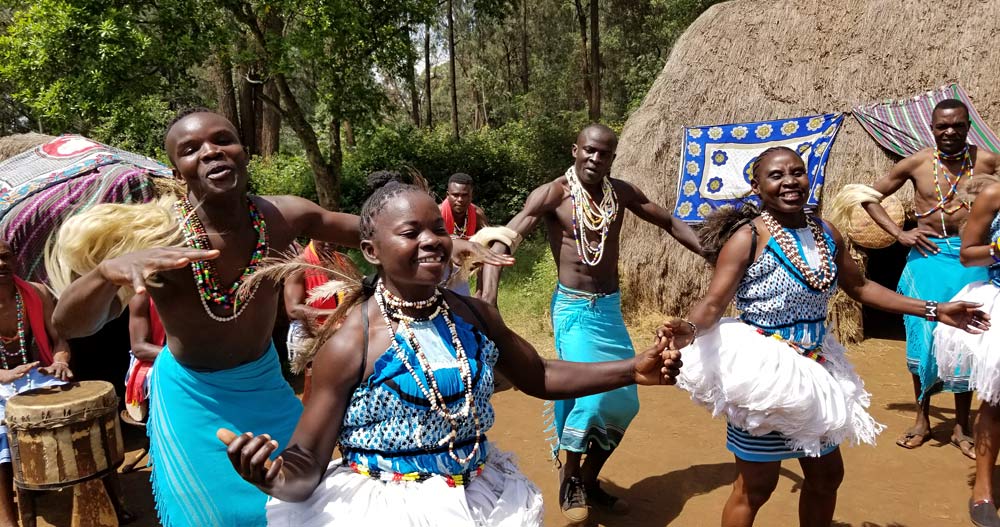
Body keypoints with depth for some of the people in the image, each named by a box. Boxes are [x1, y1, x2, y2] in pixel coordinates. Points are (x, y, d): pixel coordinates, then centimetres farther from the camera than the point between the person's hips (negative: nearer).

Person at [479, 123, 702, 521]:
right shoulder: (553, 194, -12)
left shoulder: (621, 192, 3)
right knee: (590, 392, -17)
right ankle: (569, 479, 10)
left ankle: (590, 480, 29)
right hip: (574, 308, -6)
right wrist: (489, 294, -35)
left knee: (623, 401, 9)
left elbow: (669, 223, 15)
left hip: (610, 308, 6)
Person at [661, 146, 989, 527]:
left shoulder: (826, 233, 5)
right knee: (756, 485, 3)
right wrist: (688, 330, -42)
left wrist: (934, 310, 18)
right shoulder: (748, 237, -15)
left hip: (815, 370, 7)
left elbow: (860, 287, 17)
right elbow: (713, 303, -20)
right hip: (763, 371, -7)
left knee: (827, 475, 19)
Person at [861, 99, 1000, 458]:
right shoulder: (916, 163, 0)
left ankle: (961, 428, 17)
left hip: (971, 259, 0)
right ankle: (922, 421, 19)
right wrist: (898, 233, -2)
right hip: (928, 256, 0)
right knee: (923, 338, 4)